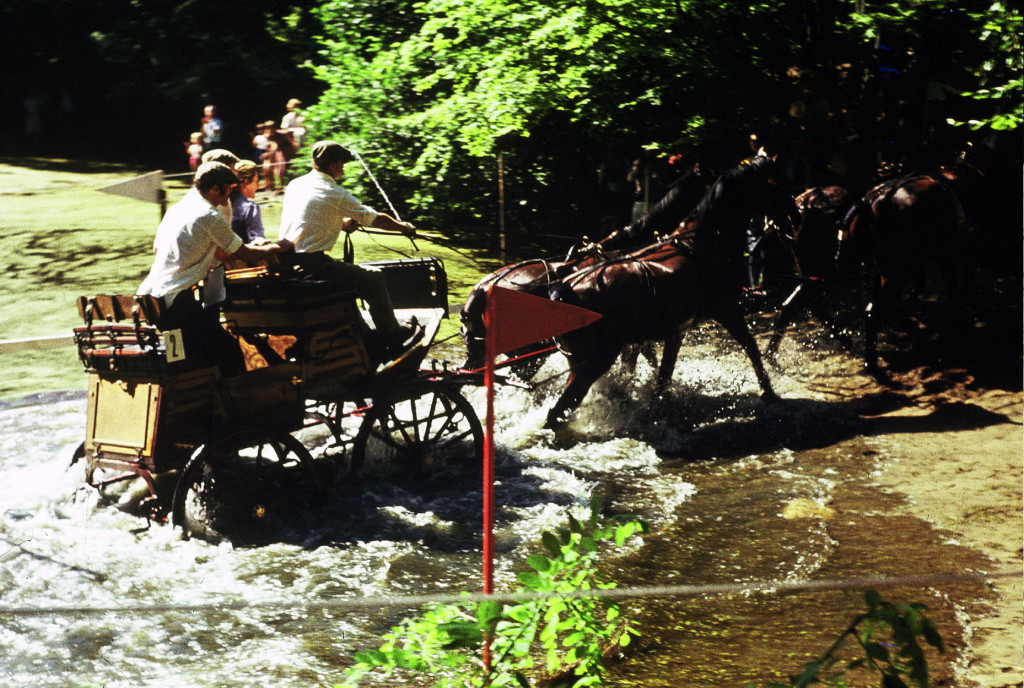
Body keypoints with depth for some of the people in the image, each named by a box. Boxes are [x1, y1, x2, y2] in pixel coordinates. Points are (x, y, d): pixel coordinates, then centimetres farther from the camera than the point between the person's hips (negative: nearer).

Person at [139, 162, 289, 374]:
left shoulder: (175, 209, 16)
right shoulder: (209, 216, -8)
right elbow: (245, 254, -1)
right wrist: (276, 247, 18)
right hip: (175, 305, -9)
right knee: (229, 351, -4)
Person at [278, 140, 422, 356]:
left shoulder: (294, 184, 10)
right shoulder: (337, 194, -10)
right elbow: (376, 219, -2)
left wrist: (341, 223, 24)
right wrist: (404, 227, 15)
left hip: (285, 260, 8)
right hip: (312, 263, -8)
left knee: (348, 273, 33)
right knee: (374, 278, 5)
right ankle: (394, 339, 15)